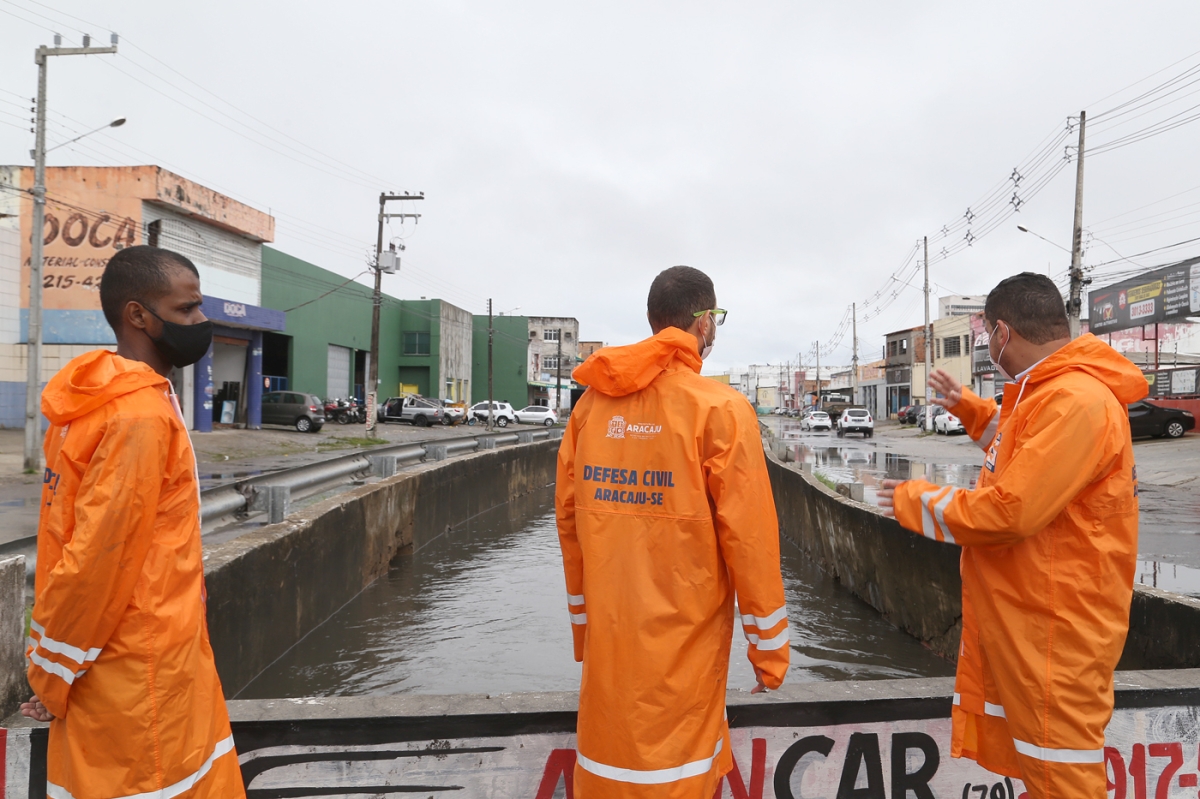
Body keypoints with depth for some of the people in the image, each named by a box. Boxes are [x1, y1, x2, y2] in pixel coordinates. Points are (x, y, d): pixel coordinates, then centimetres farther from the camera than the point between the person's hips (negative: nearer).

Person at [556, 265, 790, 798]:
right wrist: (770, 649, -1)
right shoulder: (718, 408, -12)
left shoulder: (593, 402, 1)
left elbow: (568, 518, 5)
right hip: (683, 643, -4)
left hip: (607, 637, 5)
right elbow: (748, 537, -13)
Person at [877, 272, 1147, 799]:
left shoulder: (1076, 402, -24)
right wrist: (969, 409, 21)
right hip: (1023, 614, 10)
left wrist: (916, 501, -14)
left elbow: (1010, 510, -28)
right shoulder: (1045, 392, 11)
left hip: (1055, 626, -10)